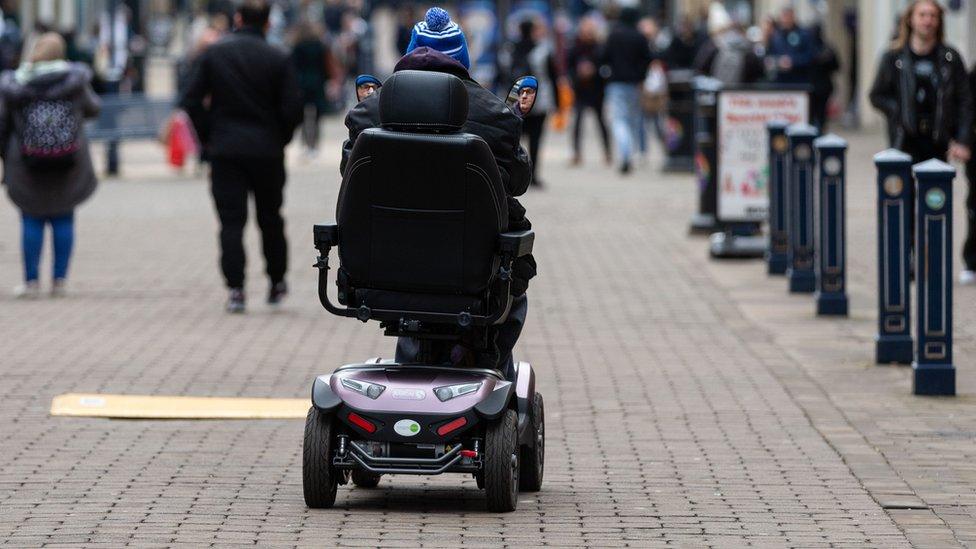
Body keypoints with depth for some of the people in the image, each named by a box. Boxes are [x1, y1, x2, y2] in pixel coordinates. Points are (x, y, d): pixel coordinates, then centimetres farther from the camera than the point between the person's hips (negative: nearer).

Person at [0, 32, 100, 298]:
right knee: (63, 219, 10)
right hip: (69, 166, 1)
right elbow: (92, 108, 13)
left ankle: (31, 281, 4)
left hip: (27, 165, -1)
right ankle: (59, 280, 9)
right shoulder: (74, 81, -4)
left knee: (32, 220, 7)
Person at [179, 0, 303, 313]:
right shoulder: (278, 59, -4)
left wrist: (207, 136, 7)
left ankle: (235, 289, -9)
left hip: (225, 149, 0)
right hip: (267, 152, 0)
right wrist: (280, 140, 10)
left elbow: (191, 100, -4)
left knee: (231, 220, 0)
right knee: (270, 218, 16)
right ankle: (277, 282, 25)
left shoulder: (214, 53, -1)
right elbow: (292, 108, -7)